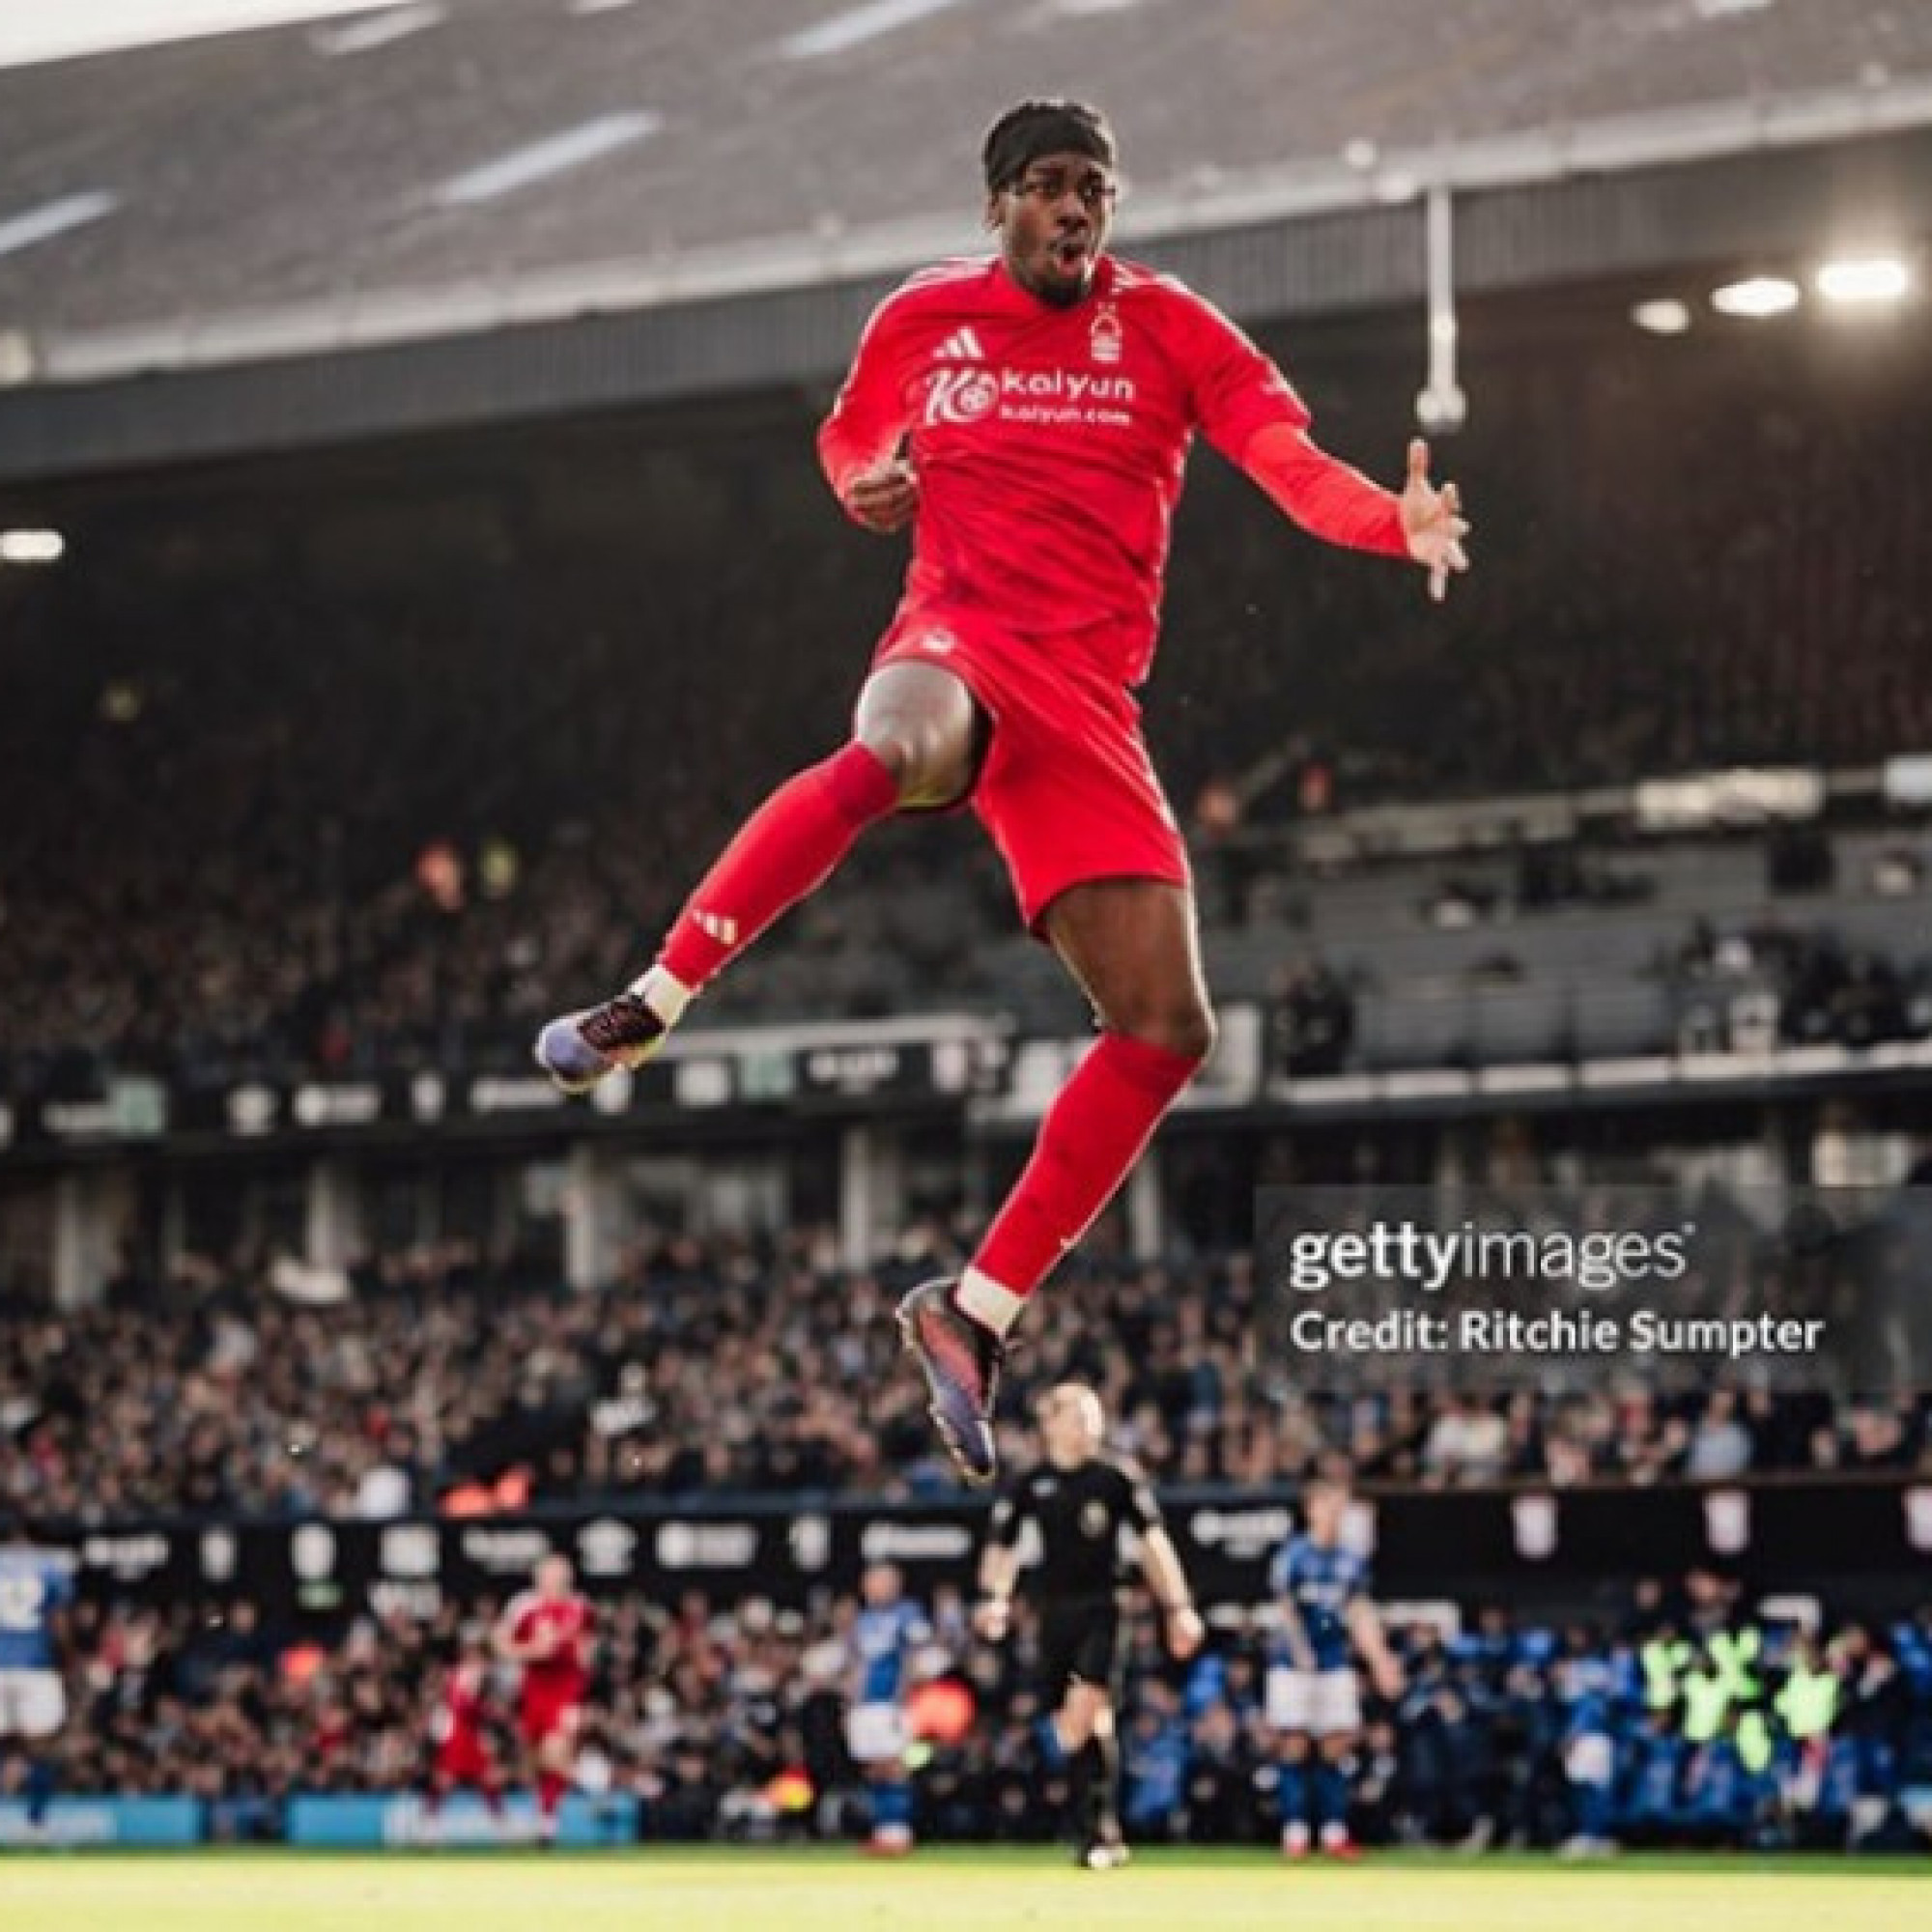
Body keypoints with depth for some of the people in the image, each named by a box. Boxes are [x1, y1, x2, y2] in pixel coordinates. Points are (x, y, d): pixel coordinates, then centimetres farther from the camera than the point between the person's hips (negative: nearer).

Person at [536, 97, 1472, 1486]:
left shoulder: (1166, 325, 6)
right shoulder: (921, 319, 9)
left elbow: (1291, 459, -6)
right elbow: (849, 433, 28)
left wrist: (1398, 521, -26)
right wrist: (867, 483, 3)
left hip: (1089, 701, 3)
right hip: (959, 639, -3)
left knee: (1168, 1029, -7)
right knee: (887, 755, -43)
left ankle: (976, 1314, 2)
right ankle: (648, 1009, -35)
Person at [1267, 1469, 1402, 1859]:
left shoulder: (1352, 1560, 5)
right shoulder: (1293, 1556, -7)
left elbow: (1359, 1614, 7)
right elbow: (1286, 1609, -8)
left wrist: (1381, 1660, 2)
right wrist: (1302, 1654, -17)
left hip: (1337, 1663, 4)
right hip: (1295, 1665, -4)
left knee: (1336, 1745, 1)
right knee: (1296, 1745, -4)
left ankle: (1334, 1830, 6)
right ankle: (1295, 1831, 1)